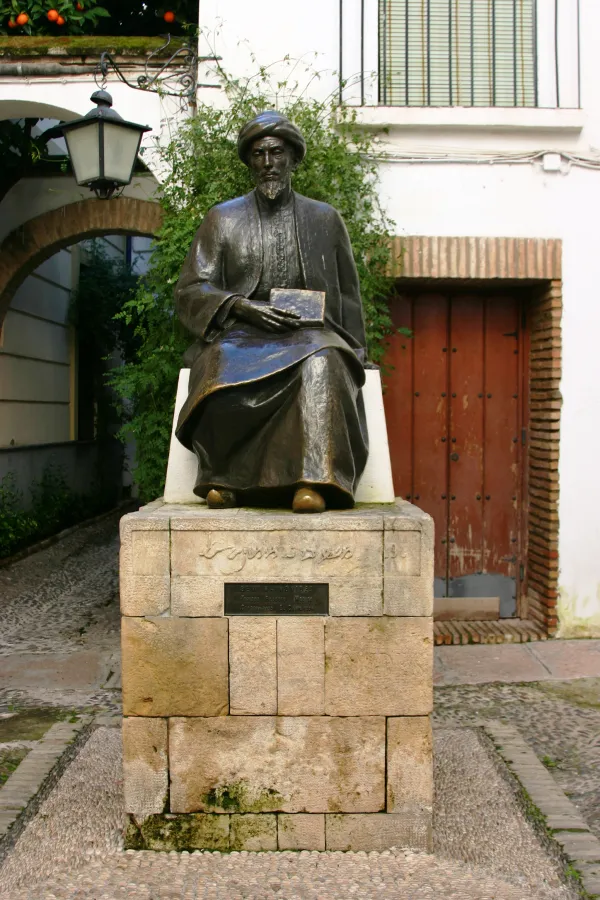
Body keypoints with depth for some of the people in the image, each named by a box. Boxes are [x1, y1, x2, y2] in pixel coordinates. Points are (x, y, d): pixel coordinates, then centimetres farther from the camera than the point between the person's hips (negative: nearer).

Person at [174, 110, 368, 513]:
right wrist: (244, 307, -10)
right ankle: (223, 479, -27)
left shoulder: (326, 219, 18)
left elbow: (348, 297, 20)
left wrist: (349, 349, 4)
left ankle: (312, 482, -44)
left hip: (310, 333, 0)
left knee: (322, 364, -38)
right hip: (241, 333, 0)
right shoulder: (223, 219, 15)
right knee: (223, 363, -38)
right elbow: (190, 291, 8)